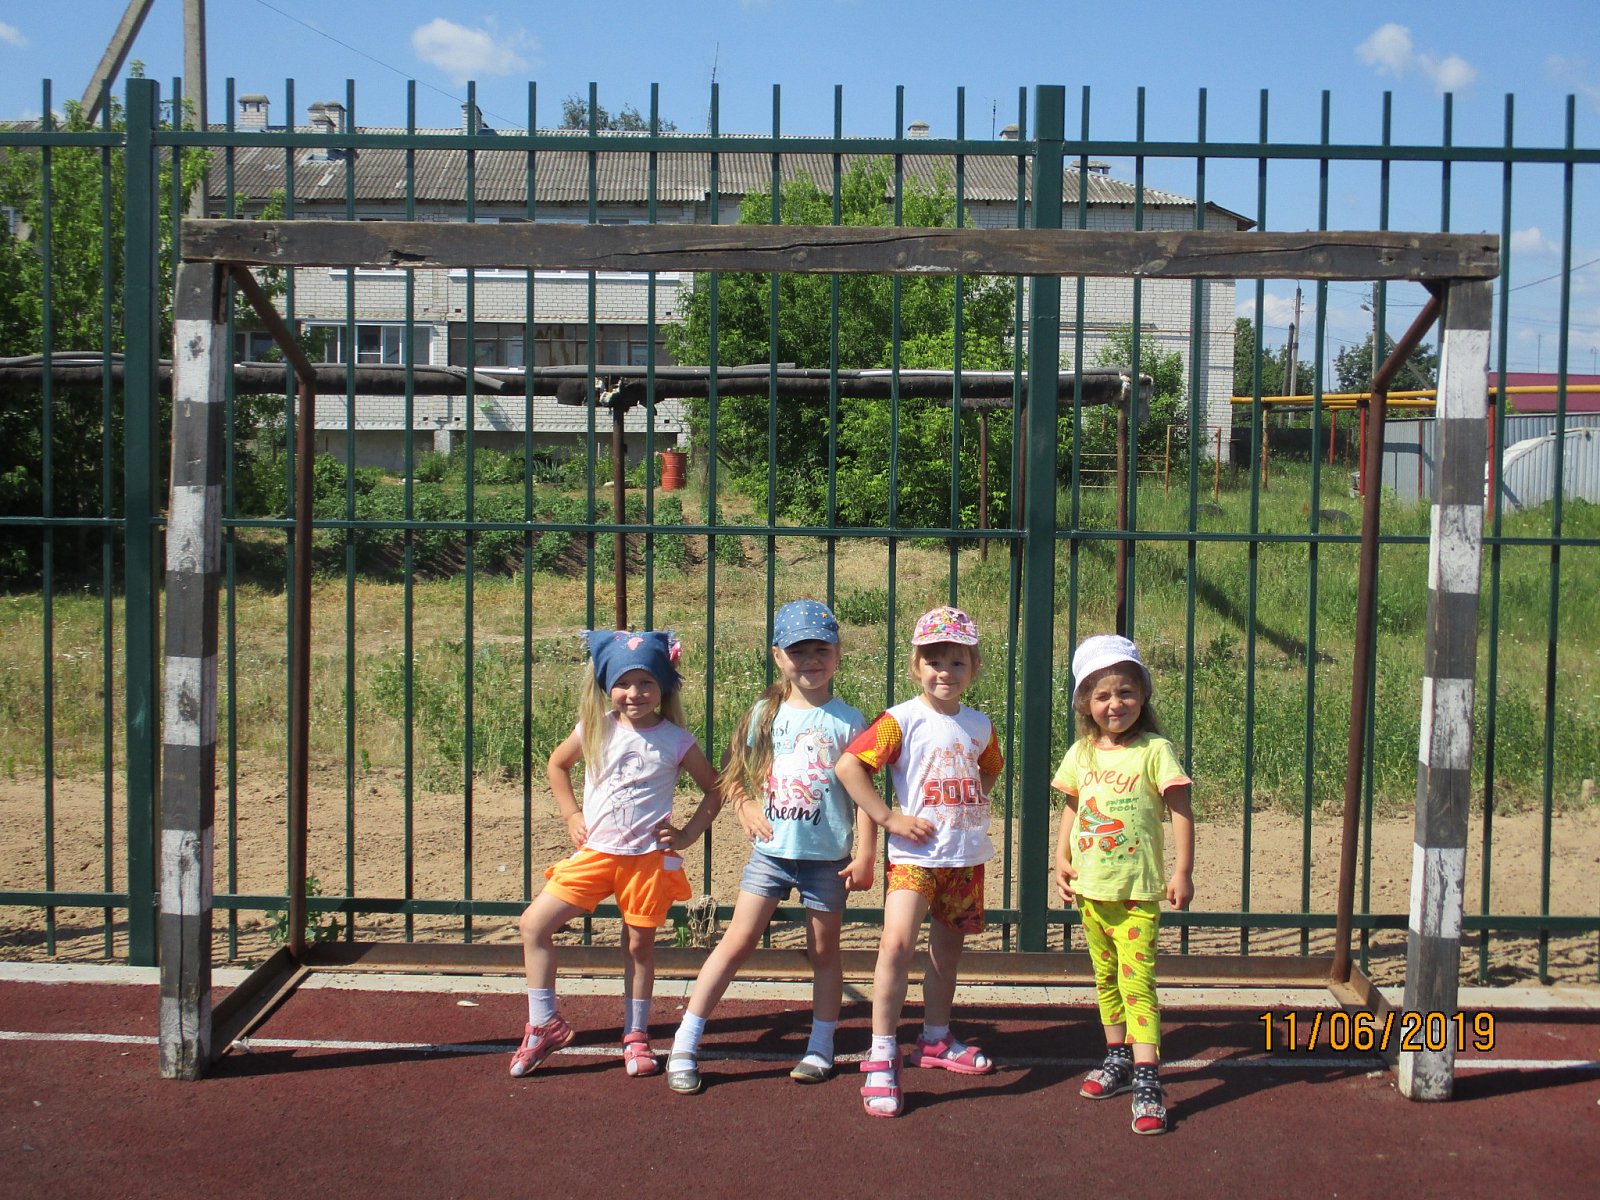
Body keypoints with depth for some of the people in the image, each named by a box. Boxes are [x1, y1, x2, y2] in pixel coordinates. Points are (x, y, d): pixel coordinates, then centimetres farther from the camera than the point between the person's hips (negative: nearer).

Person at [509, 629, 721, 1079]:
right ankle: (544, 1025, 8)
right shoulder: (595, 730, 1)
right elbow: (557, 764, 19)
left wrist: (689, 833, -4)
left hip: (649, 857, -2)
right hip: (595, 852, 3)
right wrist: (571, 815, 10)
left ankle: (636, 1036, 25)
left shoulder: (675, 740, -4)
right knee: (533, 925, -5)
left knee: (639, 944, 6)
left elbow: (714, 789, 6)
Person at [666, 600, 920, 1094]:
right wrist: (744, 805, -6)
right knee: (737, 941, -2)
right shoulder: (764, 713, 4)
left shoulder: (847, 721, -2)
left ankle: (820, 1049, 25)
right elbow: (732, 772, 13)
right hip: (772, 850, 1)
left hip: (827, 857, -1)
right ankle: (684, 1048, 1)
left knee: (824, 950, 10)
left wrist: (865, 855, -6)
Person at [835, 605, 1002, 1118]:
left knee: (947, 949, 16)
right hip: (916, 853, -5)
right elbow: (848, 765, -16)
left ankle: (935, 1041, 35)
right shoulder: (902, 720, -10)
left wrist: (974, 801, 10)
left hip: (967, 854, 6)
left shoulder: (980, 725, 8)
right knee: (897, 942, -20)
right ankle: (881, 1058, -13)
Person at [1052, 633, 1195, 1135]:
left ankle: (1146, 1080, -10)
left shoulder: (1155, 751, -9)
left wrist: (1182, 872, -11)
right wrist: (1061, 859, 4)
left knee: (1136, 981, -10)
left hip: (1138, 890, -5)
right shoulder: (1081, 754, 5)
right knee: (1105, 979, 16)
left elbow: (1181, 811, -8)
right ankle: (1118, 1058, 31)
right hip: (1091, 888, 5)